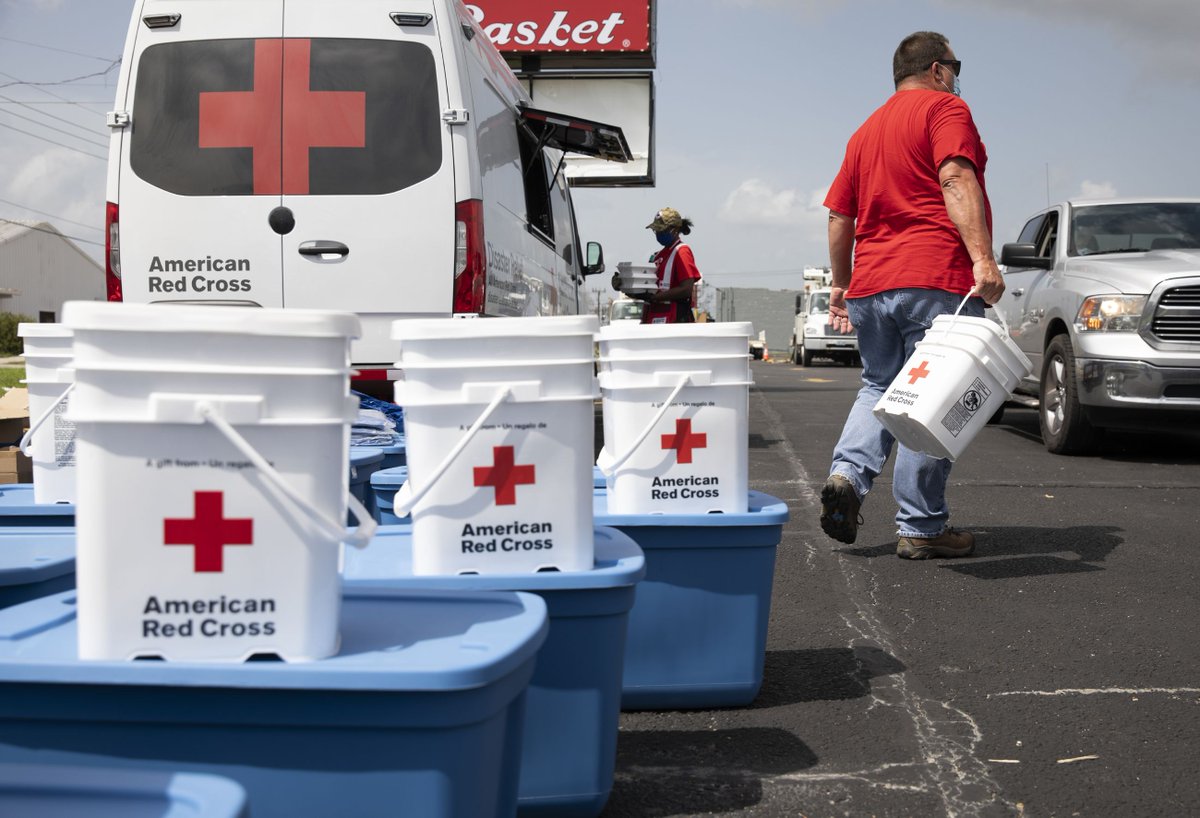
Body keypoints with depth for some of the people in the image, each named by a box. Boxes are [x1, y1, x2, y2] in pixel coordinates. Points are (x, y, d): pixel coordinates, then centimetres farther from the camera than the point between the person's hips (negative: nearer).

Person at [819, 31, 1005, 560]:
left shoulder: (865, 131, 22)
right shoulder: (944, 108, 1)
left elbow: (839, 216, 21)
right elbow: (956, 180, -16)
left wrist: (841, 283, 28)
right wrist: (982, 258, -23)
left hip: (870, 283, 7)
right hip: (938, 279, -7)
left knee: (879, 387, 19)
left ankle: (847, 473, -5)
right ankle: (920, 529, 0)